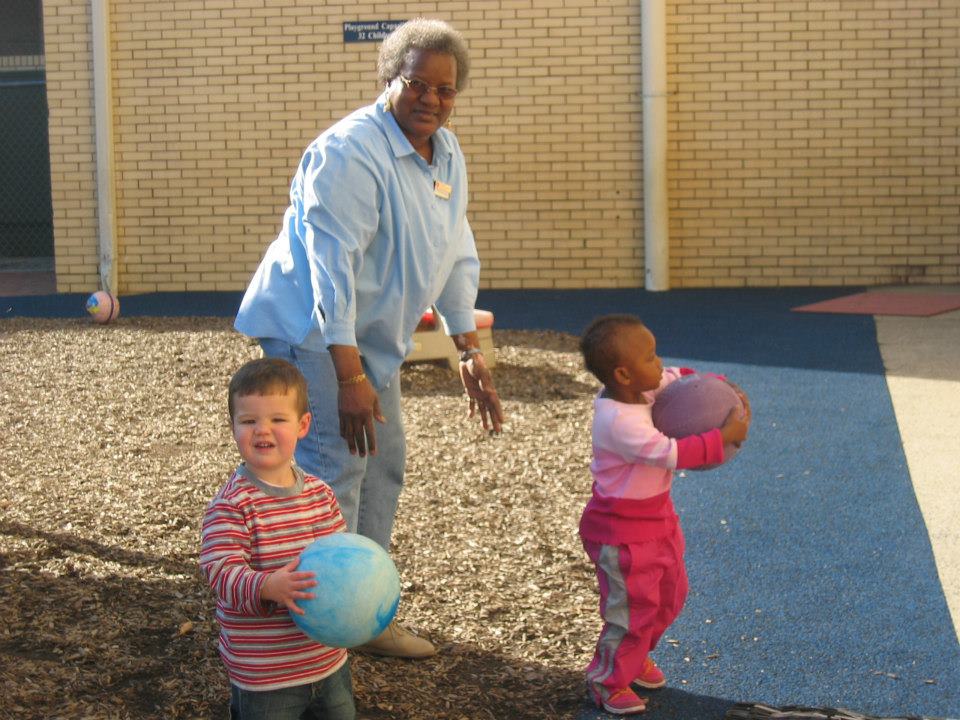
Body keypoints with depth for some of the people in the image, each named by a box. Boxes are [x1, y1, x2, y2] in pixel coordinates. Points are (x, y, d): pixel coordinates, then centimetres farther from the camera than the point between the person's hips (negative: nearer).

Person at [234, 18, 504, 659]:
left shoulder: (448, 154, 5)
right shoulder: (351, 152, -23)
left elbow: (457, 256, 11)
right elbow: (332, 264, -28)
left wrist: (470, 352, 8)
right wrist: (350, 376, -31)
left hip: (372, 335, 9)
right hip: (312, 329, -9)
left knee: (383, 465, 12)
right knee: (336, 465, -15)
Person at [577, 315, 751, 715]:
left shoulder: (640, 389, -5)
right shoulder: (618, 421, -32)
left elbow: (681, 378, 11)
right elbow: (670, 453, -34)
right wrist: (724, 437, -28)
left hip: (655, 517, 9)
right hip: (622, 528, -9)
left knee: (670, 594, 22)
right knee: (633, 606, 2)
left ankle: (636, 657, 44)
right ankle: (608, 681, 23)